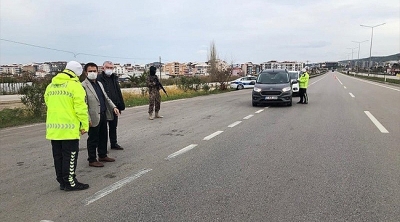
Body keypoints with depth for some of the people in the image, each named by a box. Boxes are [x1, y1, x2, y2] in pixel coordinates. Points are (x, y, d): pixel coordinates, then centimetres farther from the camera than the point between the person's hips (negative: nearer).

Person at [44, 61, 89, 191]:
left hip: (53, 128, 7)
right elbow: (81, 108, -16)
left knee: (58, 156, 14)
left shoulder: (50, 86, 13)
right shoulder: (75, 85, -11)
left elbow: (48, 103, 17)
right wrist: (84, 125, -9)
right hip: (69, 128, -7)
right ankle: (70, 183, 9)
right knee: (70, 156, 2)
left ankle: (62, 182, 24)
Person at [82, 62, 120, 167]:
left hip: (103, 115, 8)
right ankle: (92, 160, 15)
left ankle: (102, 155, 32)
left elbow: (106, 98, 21)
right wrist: (87, 119, -21)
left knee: (103, 137, 17)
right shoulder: (83, 86, -10)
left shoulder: (99, 84, 17)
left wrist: (113, 107, 5)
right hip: (94, 117, -8)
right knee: (93, 139, 3)